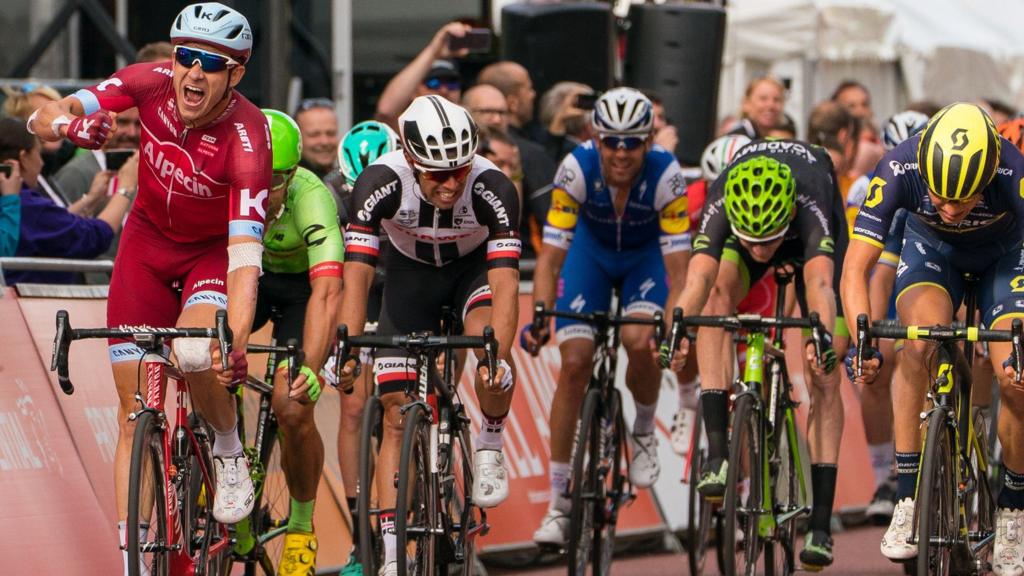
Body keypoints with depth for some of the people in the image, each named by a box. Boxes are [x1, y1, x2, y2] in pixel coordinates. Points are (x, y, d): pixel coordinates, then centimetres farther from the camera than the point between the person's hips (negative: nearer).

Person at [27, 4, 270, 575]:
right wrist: (68, 123, -48)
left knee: (195, 354, -34)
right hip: (148, 243, 3)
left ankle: (230, 452, -3)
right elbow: (42, 118, -23)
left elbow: (245, 255, -39)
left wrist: (236, 341, -54)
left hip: (214, 252, -3)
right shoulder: (151, 84, -21)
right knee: (135, 411, -3)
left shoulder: (247, 139, -31)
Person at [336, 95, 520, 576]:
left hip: (473, 267, -1)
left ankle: (489, 447, -3)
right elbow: (356, 275, -34)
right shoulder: (381, 183, -33)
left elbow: (505, 281, -39)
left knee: (493, 364, -33)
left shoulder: (492, 189, -34)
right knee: (397, 418, -7)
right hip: (410, 272, 1)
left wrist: (499, 358, -51)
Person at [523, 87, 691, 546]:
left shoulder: (665, 174, -33)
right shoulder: (577, 168, -31)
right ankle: (559, 503, -4)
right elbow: (550, 255, -30)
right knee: (574, 363, -12)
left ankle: (644, 431, 4)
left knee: (640, 341, -29)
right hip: (591, 250, 1)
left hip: (646, 255, -1)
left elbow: (677, 267, -33)